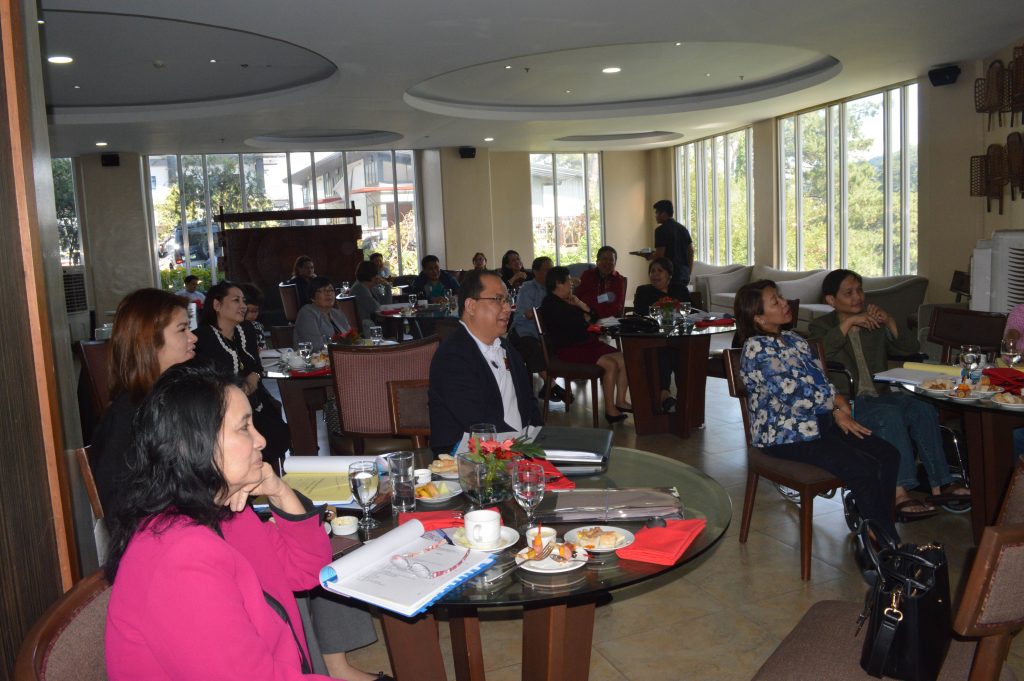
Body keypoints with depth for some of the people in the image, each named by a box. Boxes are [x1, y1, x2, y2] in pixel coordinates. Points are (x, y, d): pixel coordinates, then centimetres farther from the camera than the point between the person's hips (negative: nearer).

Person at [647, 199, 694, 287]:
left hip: (669, 275, -8)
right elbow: (691, 251, 14)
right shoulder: (683, 229, 13)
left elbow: (660, 255, -16)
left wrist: (650, 256, 4)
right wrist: (688, 272, 19)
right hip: (684, 275, 8)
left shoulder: (661, 230, -10)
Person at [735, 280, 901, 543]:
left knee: (888, 455, -7)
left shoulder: (794, 340, 14)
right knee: (865, 469, -21)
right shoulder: (757, 348, -14)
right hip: (785, 435, -9)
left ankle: (880, 529, 3)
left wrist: (839, 411, -7)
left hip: (820, 422, 9)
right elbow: (795, 395, -20)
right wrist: (838, 402, -4)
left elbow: (822, 382, 14)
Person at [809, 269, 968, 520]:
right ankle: (899, 492, -38)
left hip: (880, 395, 5)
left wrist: (889, 321, -3)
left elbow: (910, 348, 10)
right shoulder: (822, 326, 7)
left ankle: (940, 484, -20)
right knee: (889, 415, -33)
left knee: (923, 410, -22)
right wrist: (848, 323, -19)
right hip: (846, 402, -5)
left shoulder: (874, 323, 21)